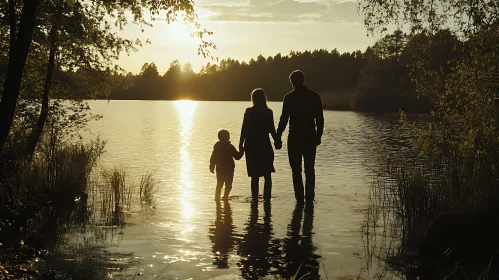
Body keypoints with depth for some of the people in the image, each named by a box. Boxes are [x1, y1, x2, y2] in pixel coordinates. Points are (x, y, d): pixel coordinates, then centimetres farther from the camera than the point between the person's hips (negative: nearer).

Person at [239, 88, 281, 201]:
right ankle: (267, 198, 3)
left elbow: (244, 130, -3)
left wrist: (241, 144, 5)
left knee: (255, 176, 5)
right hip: (265, 146, 0)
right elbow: (272, 130, -3)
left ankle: (255, 199, 4)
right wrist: (277, 141, 9)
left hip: (251, 147, 0)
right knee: (267, 176, 9)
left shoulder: (249, 112, -5)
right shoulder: (269, 112, -4)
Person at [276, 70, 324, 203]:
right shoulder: (315, 96, 3)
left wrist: (278, 137, -2)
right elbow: (320, 119, 5)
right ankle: (310, 197, 10)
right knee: (310, 169, 11)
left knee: (296, 170, 4)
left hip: (295, 138, -3)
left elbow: (284, 119, -8)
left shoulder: (289, 97, -7)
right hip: (311, 138, 3)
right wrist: (319, 136, 13)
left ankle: (299, 197, 2)